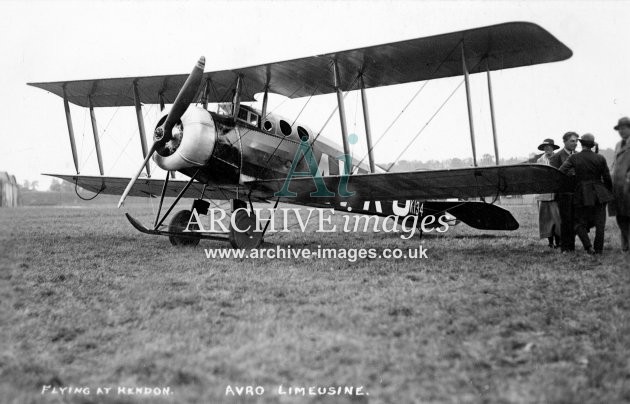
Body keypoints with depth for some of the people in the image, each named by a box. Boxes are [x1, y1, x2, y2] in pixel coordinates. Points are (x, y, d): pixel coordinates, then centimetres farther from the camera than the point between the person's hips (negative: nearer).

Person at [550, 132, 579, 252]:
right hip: (564, 193, -5)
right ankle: (564, 247, 5)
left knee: (574, 221, 6)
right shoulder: (557, 157, -2)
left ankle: (572, 246, 14)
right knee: (566, 221, -3)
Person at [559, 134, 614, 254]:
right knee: (599, 223, 8)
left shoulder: (573, 158, -5)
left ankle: (588, 246, -7)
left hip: (582, 195, -1)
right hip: (599, 194, 1)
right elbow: (607, 178, 3)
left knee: (580, 223, 9)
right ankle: (598, 249, 10)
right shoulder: (600, 158, -1)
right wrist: (610, 192, 17)